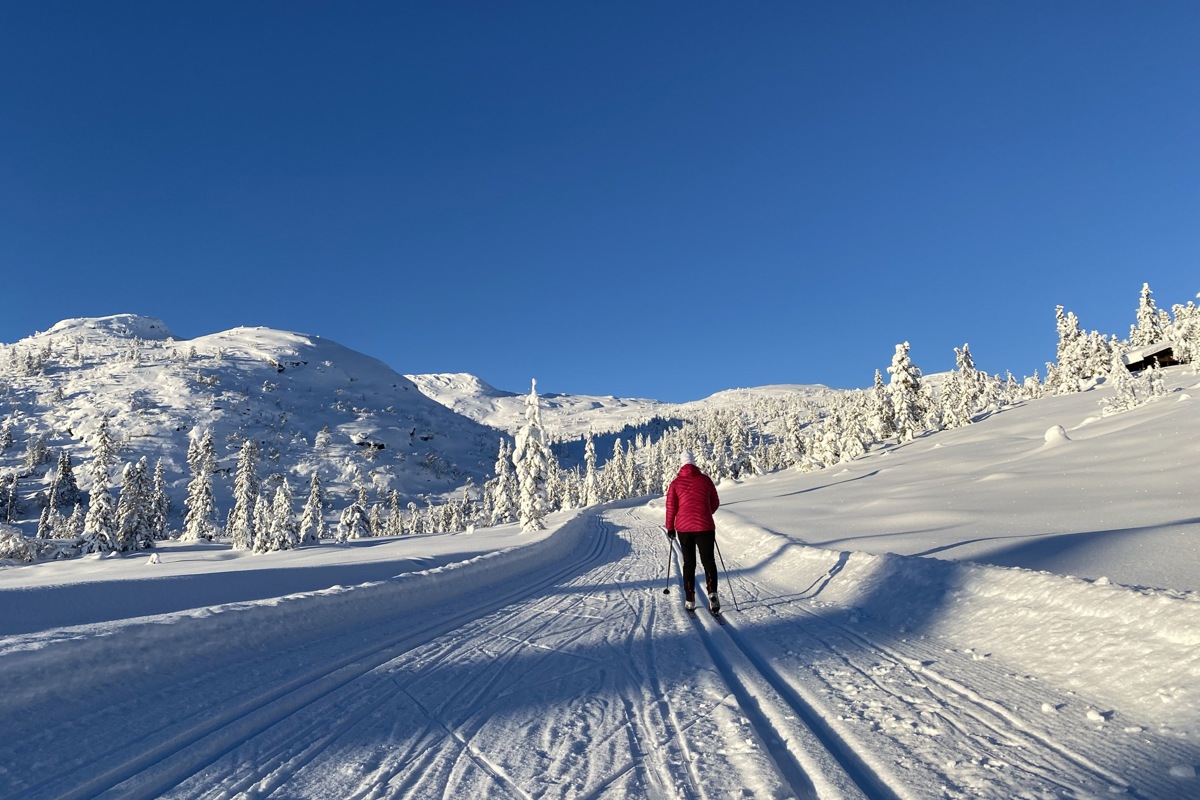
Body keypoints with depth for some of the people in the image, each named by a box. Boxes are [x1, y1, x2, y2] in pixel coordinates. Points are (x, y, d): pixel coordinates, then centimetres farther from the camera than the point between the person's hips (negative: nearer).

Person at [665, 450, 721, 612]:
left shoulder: (676, 483, -1)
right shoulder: (705, 479, 1)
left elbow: (671, 507, -1)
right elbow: (715, 503, 9)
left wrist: (670, 527, 12)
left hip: (684, 527, 1)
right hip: (705, 526, -1)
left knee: (689, 563, 12)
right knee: (708, 561, 6)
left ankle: (689, 600, 11)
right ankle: (712, 593, -15)